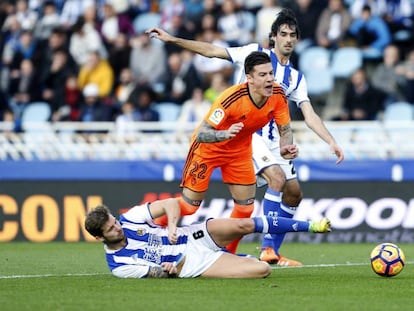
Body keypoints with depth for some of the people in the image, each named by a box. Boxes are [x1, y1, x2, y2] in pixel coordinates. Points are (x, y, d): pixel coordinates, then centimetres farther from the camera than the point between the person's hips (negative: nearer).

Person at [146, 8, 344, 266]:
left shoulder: (296, 78, 14)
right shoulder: (255, 53, 1)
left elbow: (310, 115, 9)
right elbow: (212, 51, 0)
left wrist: (331, 142, -5)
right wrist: (172, 39, -6)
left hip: (273, 140, 7)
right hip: (246, 131, -7)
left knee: (294, 193, 4)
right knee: (277, 179, -24)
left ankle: (273, 252, 15)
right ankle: (268, 248, -22)